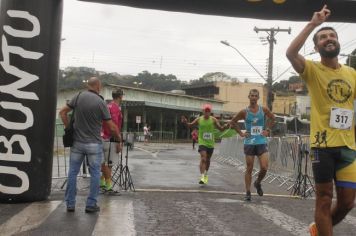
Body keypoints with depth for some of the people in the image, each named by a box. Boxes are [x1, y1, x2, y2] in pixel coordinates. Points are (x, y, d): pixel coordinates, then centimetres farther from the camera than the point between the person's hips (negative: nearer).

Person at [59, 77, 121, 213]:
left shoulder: (78, 97, -1)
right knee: (95, 174, 7)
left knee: (73, 172, 10)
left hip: (77, 142, 3)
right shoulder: (100, 102, -9)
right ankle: (91, 205, 8)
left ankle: (70, 204, 13)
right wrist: (118, 138, 11)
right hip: (94, 144, -3)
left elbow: (62, 112, 2)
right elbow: (111, 127, -7)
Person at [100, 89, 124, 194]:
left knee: (105, 162, 15)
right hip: (111, 139, -9)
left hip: (105, 138, 9)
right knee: (109, 163, -6)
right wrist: (118, 143, -18)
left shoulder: (109, 106, 14)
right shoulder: (116, 108, -15)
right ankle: (108, 187, -4)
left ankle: (102, 183, 23)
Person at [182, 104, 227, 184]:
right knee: (203, 158, -20)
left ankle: (206, 174, 40)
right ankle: (202, 177, -25)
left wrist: (226, 126, -22)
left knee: (208, 160, 16)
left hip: (210, 143, 2)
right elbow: (190, 125, 9)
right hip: (202, 142, -2)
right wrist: (186, 122, -12)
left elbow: (221, 129, -2)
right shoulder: (199, 119, -3)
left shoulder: (213, 120, -3)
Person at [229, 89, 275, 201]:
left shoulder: (264, 110, 2)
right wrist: (240, 133, 2)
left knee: (264, 168, -7)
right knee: (249, 169, 2)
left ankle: (258, 183, 22)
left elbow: (272, 118, 20)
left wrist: (267, 130, 9)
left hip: (261, 142, 1)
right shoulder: (244, 112, -1)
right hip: (249, 142, -1)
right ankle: (248, 192, 11)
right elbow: (232, 122, 10)